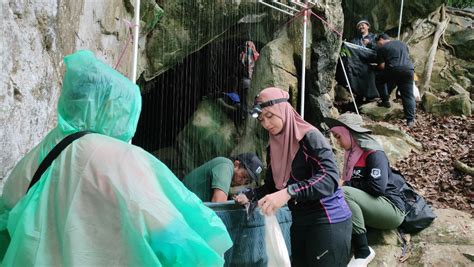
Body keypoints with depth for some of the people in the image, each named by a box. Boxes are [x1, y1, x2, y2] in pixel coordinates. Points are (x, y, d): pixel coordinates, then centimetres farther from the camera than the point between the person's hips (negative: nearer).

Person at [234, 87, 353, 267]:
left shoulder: (310, 137, -13)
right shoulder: (274, 148, 9)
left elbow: (329, 179, -26)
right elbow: (272, 186, 15)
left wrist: (289, 193, -37)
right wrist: (249, 196, -2)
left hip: (328, 222, -7)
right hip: (300, 223, 7)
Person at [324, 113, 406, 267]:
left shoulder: (374, 153, -14)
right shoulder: (352, 154, 11)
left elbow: (377, 187, -25)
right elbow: (350, 182, 16)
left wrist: (349, 185, -13)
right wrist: (342, 185, -6)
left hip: (391, 208, -8)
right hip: (374, 208, 8)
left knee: (344, 194, -30)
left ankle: (363, 253, -22)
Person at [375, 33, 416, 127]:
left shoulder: (382, 48, 10)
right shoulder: (402, 43, 26)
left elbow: (382, 66, 6)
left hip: (394, 69, -4)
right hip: (409, 69, 5)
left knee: (378, 79, 25)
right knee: (408, 96, 8)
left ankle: (385, 101, 22)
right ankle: (410, 120, 3)